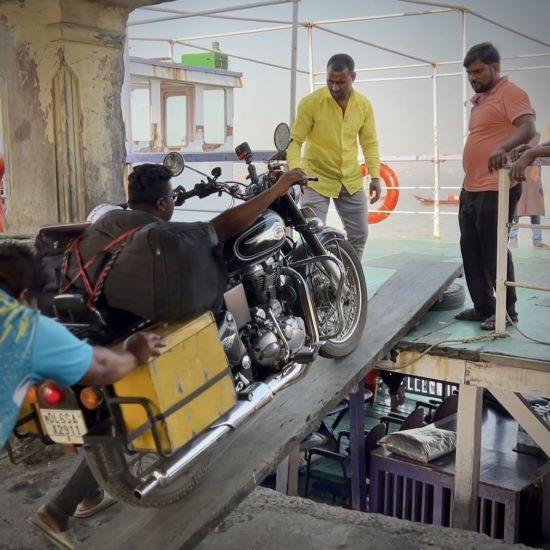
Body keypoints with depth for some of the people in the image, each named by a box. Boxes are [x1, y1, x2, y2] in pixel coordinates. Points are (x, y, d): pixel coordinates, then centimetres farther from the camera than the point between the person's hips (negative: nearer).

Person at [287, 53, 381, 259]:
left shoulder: (364, 105, 0)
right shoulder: (310, 103, -12)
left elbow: (370, 143, 8)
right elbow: (295, 141, -11)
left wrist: (375, 176, -1)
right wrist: (295, 171, -26)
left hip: (351, 181, 5)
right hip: (316, 180, -4)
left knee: (359, 234, 12)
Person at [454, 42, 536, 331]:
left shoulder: (510, 93, -8)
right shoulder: (478, 99, 19)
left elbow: (528, 129, -23)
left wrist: (503, 148, -43)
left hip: (496, 189, -9)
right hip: (471, 188, 9)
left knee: (493, 251, -5)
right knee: (470, 250, 11)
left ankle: (507, 311, 7)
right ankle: (483, 307, 20)